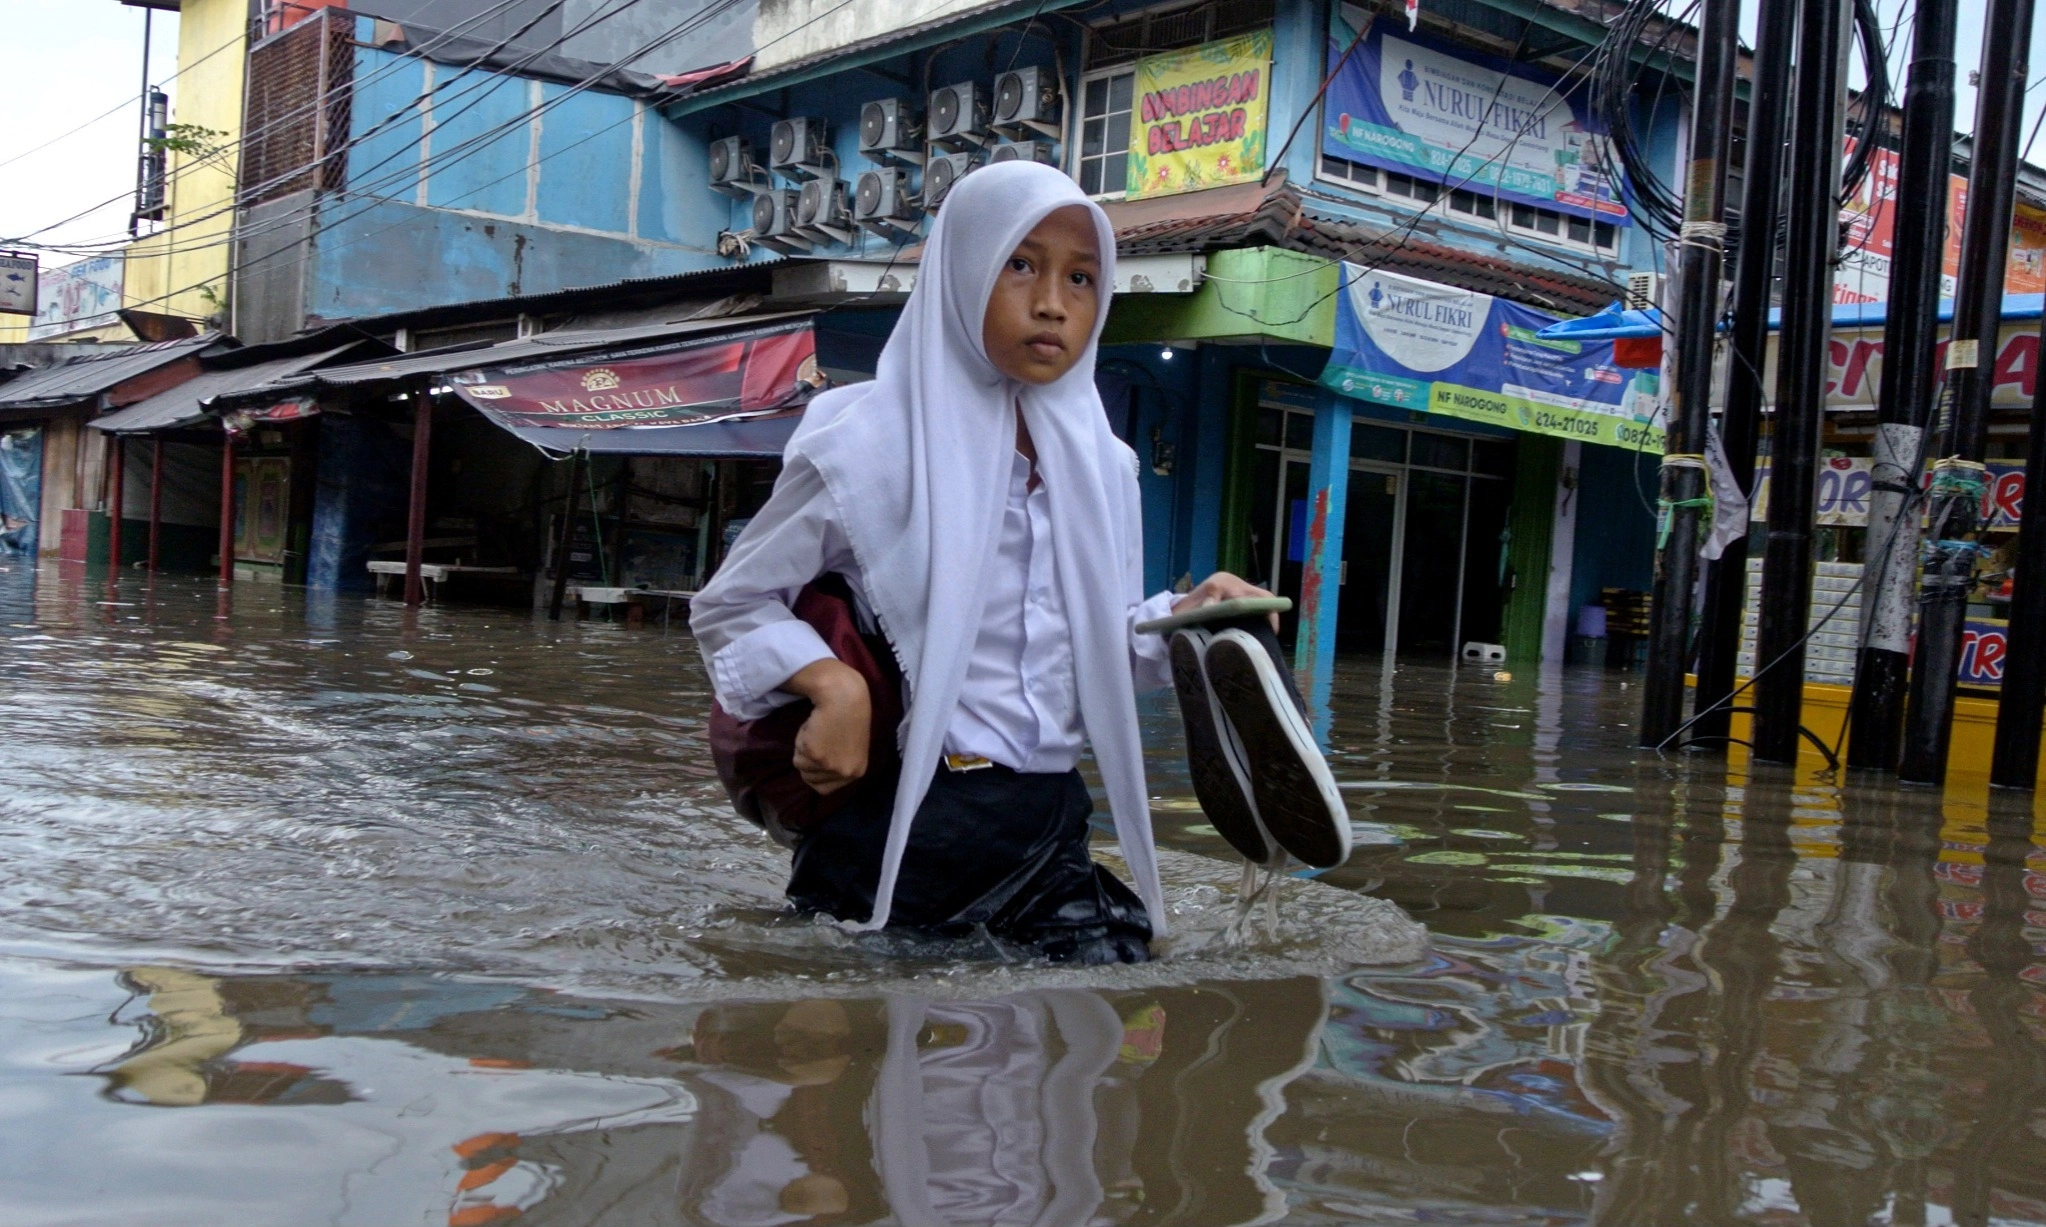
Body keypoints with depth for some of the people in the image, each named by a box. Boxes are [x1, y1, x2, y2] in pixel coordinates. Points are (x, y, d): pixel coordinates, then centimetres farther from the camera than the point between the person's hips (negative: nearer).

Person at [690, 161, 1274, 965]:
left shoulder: (1102, 467, 9)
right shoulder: (872, 444, -8)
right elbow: (731, 605, -1)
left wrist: (1182, 618, -1)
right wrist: (833, 682, -19)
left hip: (1047, 830, 5)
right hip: (897, 831, -5)